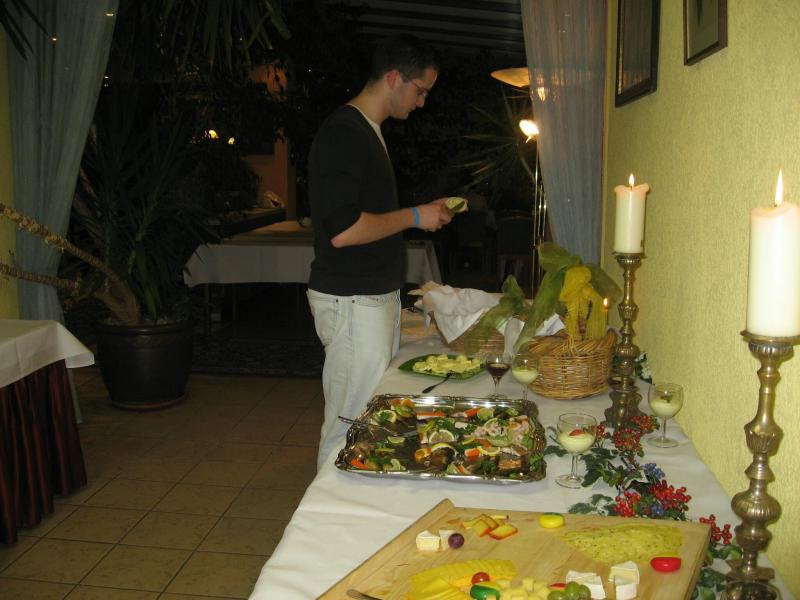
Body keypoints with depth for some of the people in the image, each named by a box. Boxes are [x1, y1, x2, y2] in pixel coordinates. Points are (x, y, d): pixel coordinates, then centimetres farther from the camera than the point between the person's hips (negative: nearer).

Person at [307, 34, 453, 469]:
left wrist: (423, 215, 14)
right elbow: (342, 230, -24)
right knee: (351, 422, -3)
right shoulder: (342, 134, -16)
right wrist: (415, 216, -13)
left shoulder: (367, 131, 17)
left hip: (376, 294, 10)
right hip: (352, 301, -10)